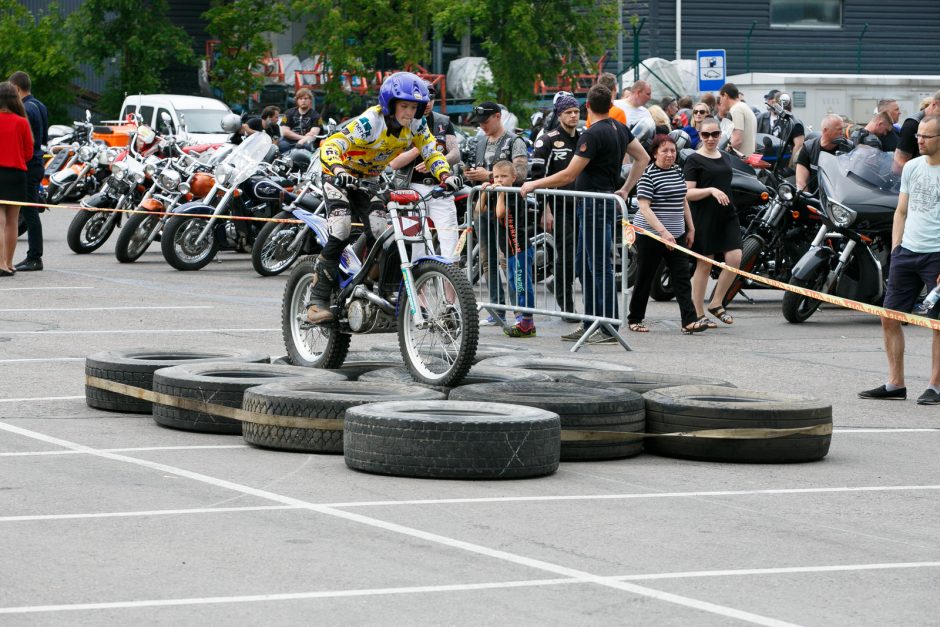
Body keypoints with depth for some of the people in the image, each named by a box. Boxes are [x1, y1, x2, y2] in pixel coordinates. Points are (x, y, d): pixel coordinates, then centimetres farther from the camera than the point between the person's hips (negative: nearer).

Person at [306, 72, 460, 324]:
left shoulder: (415, 125, -13)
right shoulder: (369, 122, -32)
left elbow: (432, 153, -5)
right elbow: (330, 145, -39)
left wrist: (446, 176, -25)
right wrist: (339, 171, -58)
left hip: (369, 179, 6)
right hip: (340, 175, -6)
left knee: (380, 234, -12)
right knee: (340, 232, -24)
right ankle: (318, 301, -21)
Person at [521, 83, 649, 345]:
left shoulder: (592, 135, -17)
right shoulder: (620, 129, 11)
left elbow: (569, 175, -18)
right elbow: (643, 158, 21)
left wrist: (534, 185, -8)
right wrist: (626, 189, 20)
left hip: (595, 204, -10)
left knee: (600, 267, -8)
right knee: (589, 267, 14)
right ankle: (590, 326, 18)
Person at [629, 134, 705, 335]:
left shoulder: (677, 171, 11)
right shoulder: (648, 175, -13)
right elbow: (644, 207, -20)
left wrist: (690, 228, 16)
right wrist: (663, 231, -28)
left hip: (675, 235, 6)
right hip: (650, 234, -6)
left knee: (682, 277, -4)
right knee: (644, 279, 4)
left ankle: (689, 321, -10)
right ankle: (634, 319, 18)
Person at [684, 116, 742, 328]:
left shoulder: (726, 158, 15)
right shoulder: (694, 160, -5)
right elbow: (688, 193, -11)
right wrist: (711, 190, -23)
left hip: (727, 215, 6)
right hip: (704, 218, -6)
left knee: (734, 258, -8)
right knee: (704, 264, -1)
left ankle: (716, 303, 8)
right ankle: (698, 314, 8)